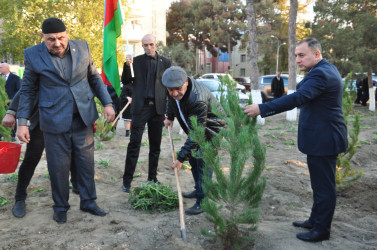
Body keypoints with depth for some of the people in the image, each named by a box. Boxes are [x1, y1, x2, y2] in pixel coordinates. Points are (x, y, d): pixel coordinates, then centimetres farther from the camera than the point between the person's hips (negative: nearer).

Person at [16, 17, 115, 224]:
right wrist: (22, 121, -3)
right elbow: (28, 90, 2)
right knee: (58, 166, 6)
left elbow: (94, 78, 10)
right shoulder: (33, 55, -6)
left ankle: (88, 202, 27)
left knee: (86, 162, 10)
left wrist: (107, 103, 2)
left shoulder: (82, 48, 0)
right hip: (55, 120, -2)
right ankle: (61, 207, 27)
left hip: (83, 118, 2)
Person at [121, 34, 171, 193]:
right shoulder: (136, 61, 7)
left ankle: (152, 178, 21)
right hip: (141, 107, -2)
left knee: (155, 145, 9)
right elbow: (125, 81, 6)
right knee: (134, 144, -5)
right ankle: (127, 181, 1)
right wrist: (127, 65, -12)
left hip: (158, 107, 2)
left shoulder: (165, 62, 10)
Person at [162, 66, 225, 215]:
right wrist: (170, 117, 14)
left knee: (203, 162, -16)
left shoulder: (198, 100, -40)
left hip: (212, 128, -8)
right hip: (196, 127, 9)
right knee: (192, 157, 15)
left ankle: (203, 201, -10)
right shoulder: (174, 92, -16)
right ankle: (199, 190, 31)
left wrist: (181, 158, -34)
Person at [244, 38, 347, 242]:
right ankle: (315, 220, 34)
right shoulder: (325, 69, 13)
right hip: (321, 137, 11)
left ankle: (322, 230, 14)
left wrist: (261, 109, -34)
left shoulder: (321, 74, -21)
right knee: (320, 183, 20)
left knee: (323, 186, 1)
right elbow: (301, 91, 18)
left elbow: (297, 98, -33)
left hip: (323, 139, -11)